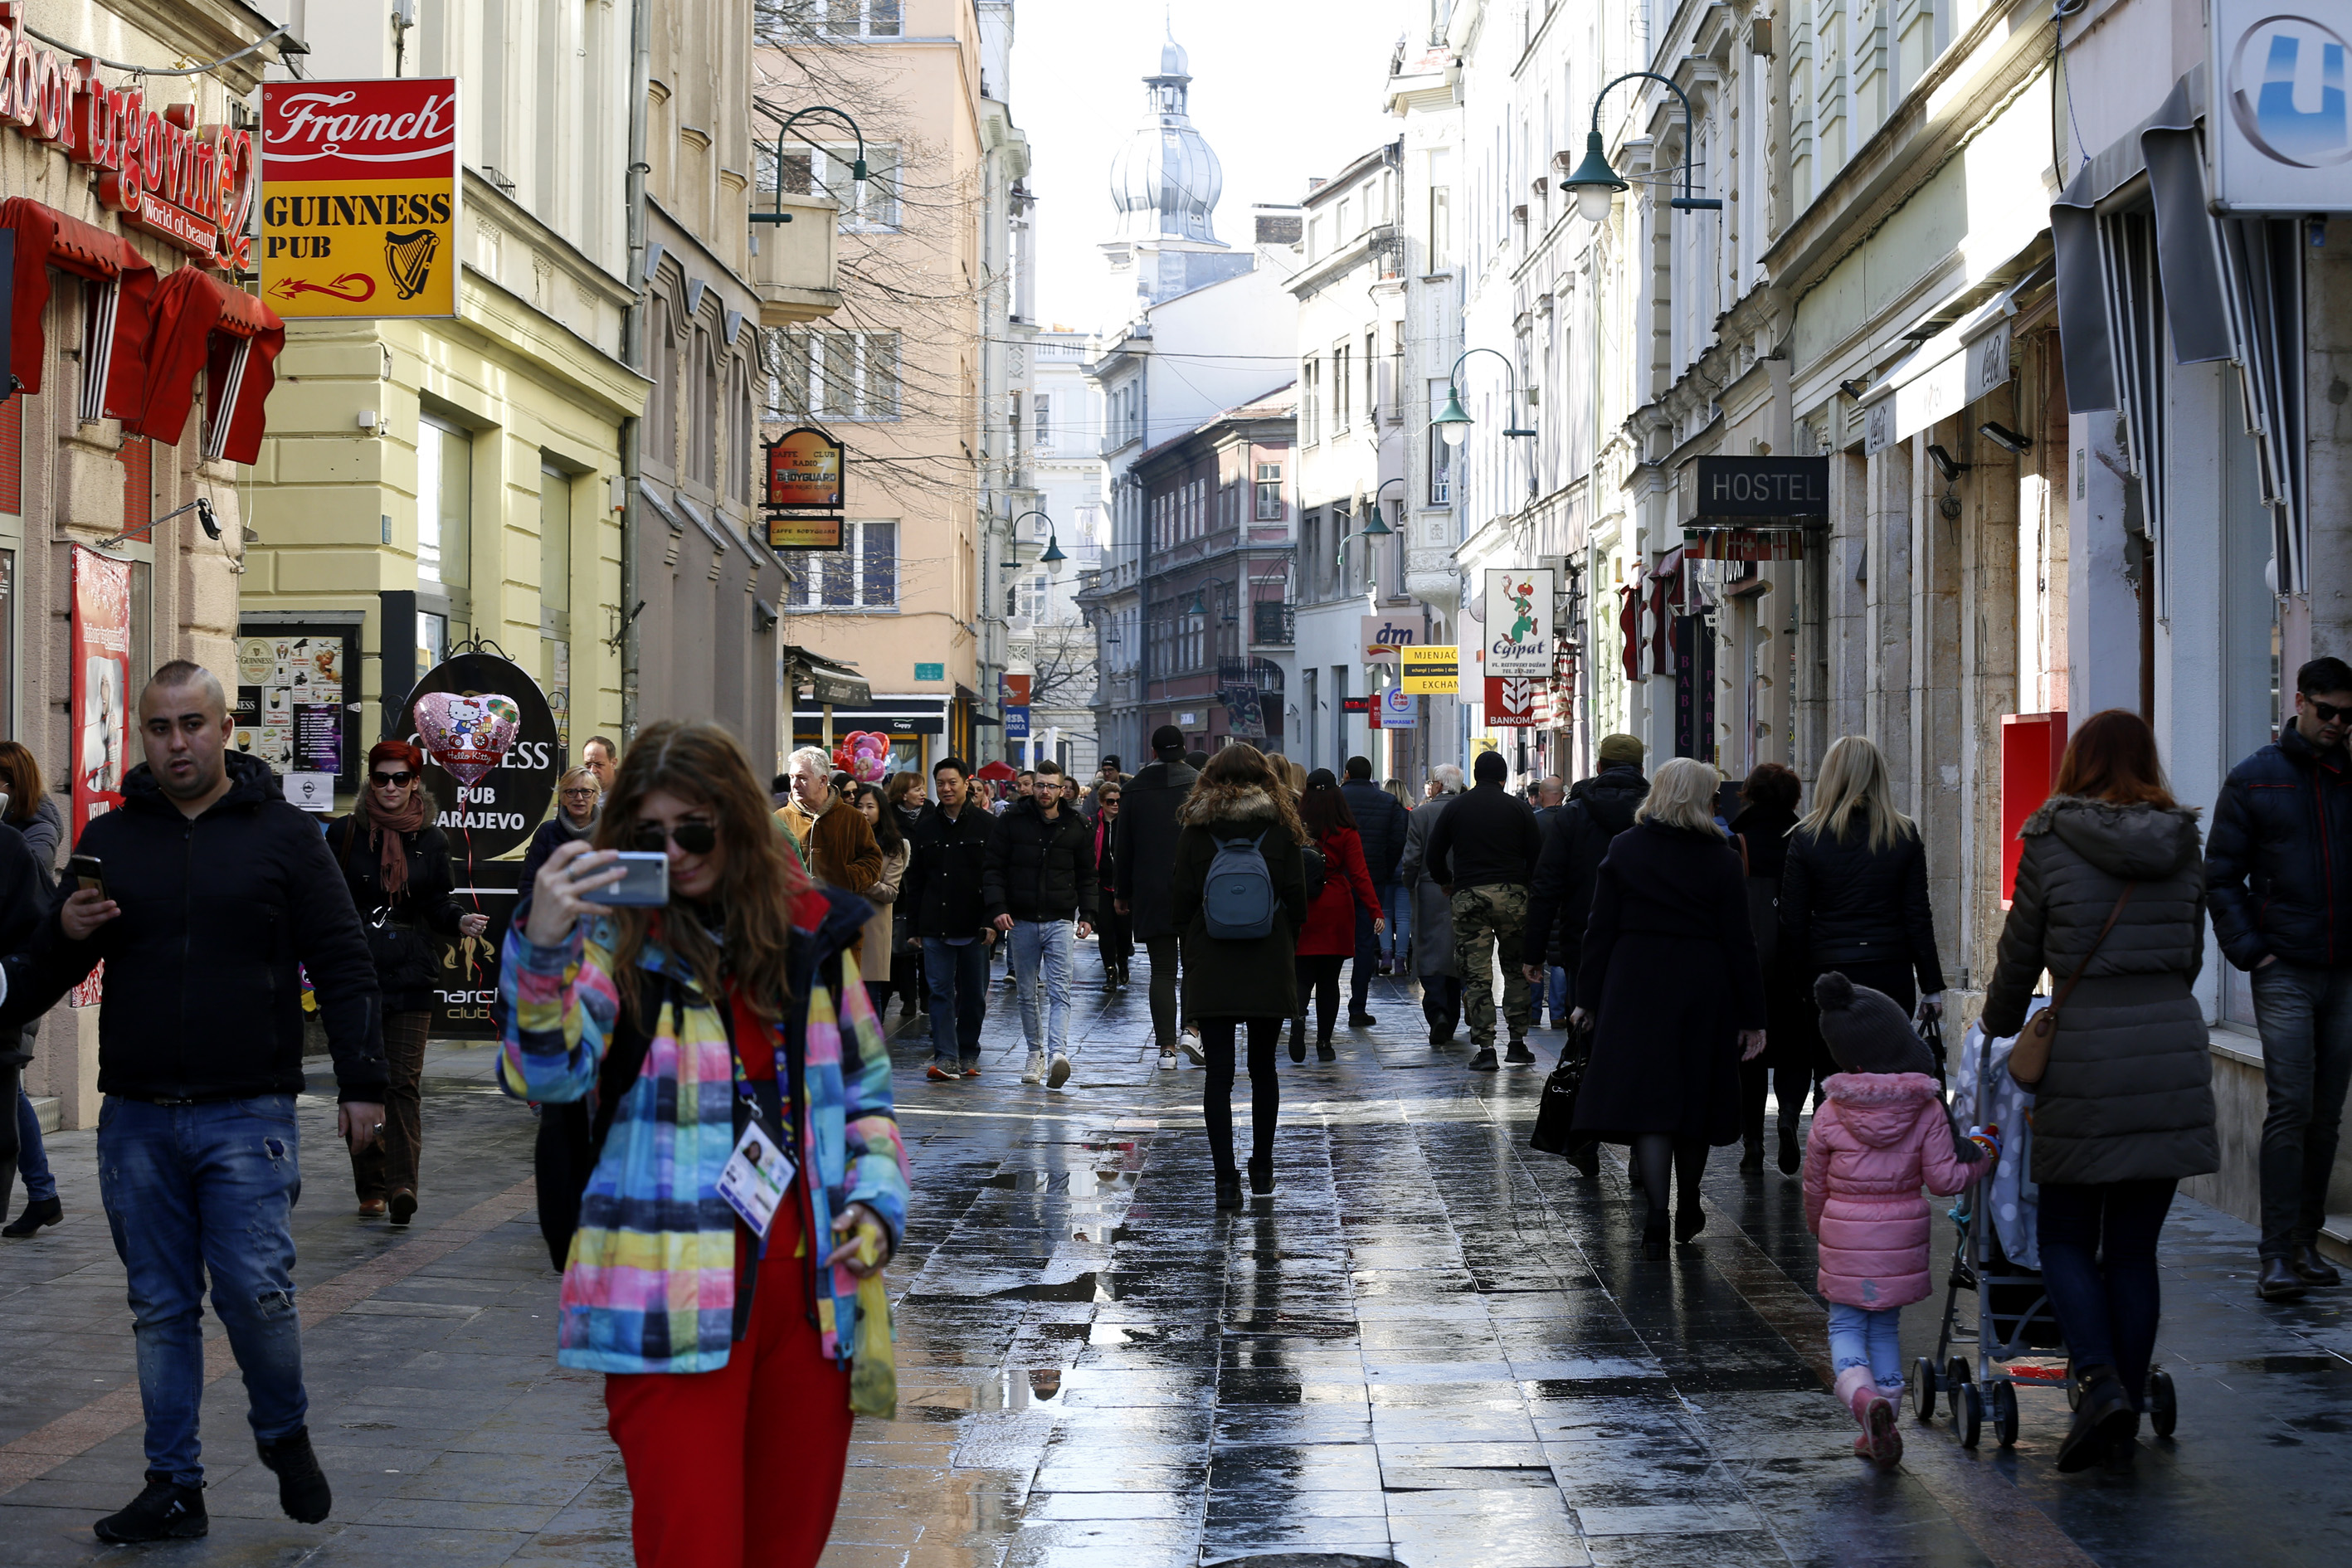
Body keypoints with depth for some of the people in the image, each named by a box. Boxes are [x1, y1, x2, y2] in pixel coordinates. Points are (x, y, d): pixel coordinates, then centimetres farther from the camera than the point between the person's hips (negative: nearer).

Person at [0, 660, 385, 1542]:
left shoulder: (284, 834, 3)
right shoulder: (110, 838, 11)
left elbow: (342, 964, 3)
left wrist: (362, 1084, -4)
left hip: (247, 1114, -3)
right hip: (136, 1119, 3)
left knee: (255, 1290, -10)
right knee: (161, 1307, 7)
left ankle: (284, 1435, 17)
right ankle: (174, 1489, 16)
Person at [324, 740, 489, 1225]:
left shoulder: (431, 840, 9)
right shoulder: (345, 833, 5)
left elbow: (439, 904, 13)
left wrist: (461, 920, -9)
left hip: (410, 975, 0)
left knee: (404, 1082, -9)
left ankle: (401, 1185, -16)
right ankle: (371, 1187, 12)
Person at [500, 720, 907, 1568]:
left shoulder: (810, 932, 9)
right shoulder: (617, 940, -1)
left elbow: (866, 1085, 19)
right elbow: (548, 1076, -17)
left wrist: (876, 1195, 3)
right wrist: (542, 950, -32)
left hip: (809, 1288, 4)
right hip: (674, 1301, -4)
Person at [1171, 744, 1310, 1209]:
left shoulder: (1195, 829, -2)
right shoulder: (1281, 826, -2)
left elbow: (1180, 903, 0)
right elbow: (1297, 902, 0)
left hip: (1211, 971, -1)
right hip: (1270, 969, 1)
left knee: (1219, 1073, 0)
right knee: (1263, 1068, 14)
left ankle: (1225, 1177, -4)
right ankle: (1261, 1168, 22)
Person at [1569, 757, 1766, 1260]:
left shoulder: (1624, 849, -1)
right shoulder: (1721, 860, -5)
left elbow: (1600, 929, -1)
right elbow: (1739, 942, -4)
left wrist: (1588, 997, 6)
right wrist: (1751, 1016, 1)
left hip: (1636, 987, 0)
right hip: (1702, 991, 0)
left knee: (1647, 1097, -2)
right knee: (1695, 1094, 14)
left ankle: (1657, 1218, -12)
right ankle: (1688, 1210, 28)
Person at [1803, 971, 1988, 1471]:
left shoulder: (1831, 1112, -9)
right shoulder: (1926, 1109, -9)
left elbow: (1814, 1182, 2)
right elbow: (1943, 1178, -8)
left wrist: (1817, 1226, 21)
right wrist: (1983, 1157, 10)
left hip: (1844, 1237, -2)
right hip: (1902, 1237, 2)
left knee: (1846, 1326, 8)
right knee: (1886, 1328, 15)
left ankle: (1863, 1398, -21)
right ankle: (1881, 1430, 13)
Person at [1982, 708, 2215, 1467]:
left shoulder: (2051, 844, -2)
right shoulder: (2182, 845, 8)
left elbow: (2018, 957, 6)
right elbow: (2190, 956, 17)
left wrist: (2000, 1026, 25)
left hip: (2087, 1058, -3)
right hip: (2175, 1047, 3)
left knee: (2065, 1239, 9)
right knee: (2134, 1247, 11)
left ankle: (2101, 1381, -12)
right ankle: (2126, 1411, 13)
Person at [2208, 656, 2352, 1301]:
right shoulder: (2254, 780, 1)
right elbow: (2222, 877, 2)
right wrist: (2249, 951, -7)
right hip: (2284, 974, -3)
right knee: (2290, 1109, -10)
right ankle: (2278, 1255, -9)